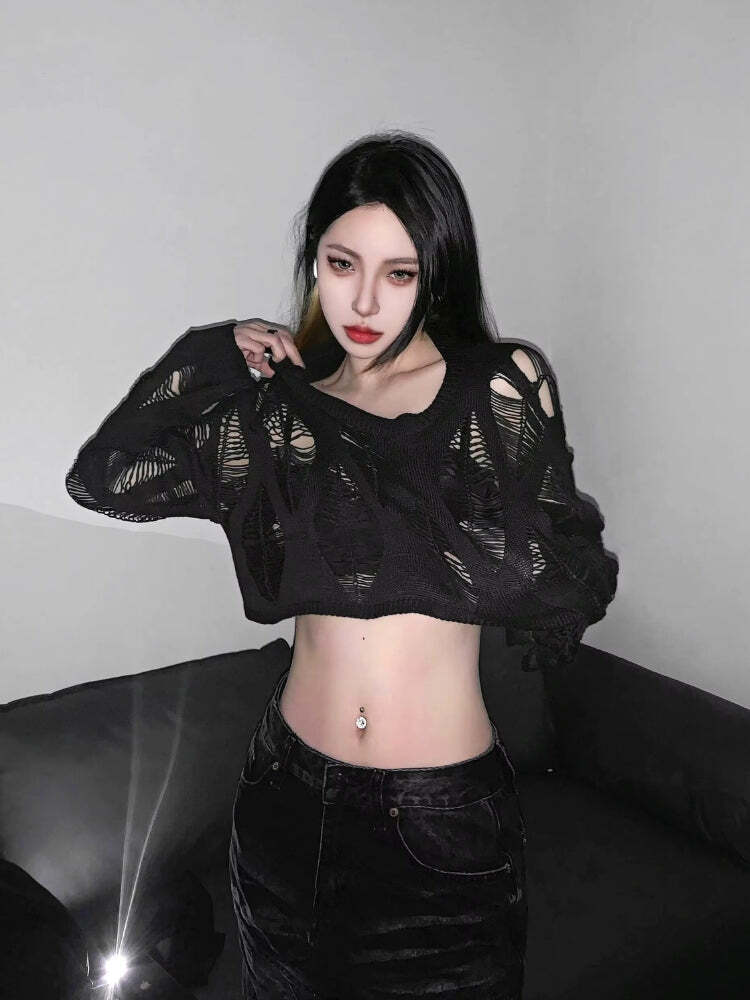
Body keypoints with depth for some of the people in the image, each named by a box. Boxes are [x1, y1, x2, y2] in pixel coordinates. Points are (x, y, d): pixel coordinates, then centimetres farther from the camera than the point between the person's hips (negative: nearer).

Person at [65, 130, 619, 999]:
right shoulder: (280, 407, 0)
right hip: (292, 795, 3)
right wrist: (213, 357, -6)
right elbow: (102, 478, -7)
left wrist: (367, 510, -13)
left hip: (445, 812, -2)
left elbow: (567, 582, -13)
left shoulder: (502, 386, -7)